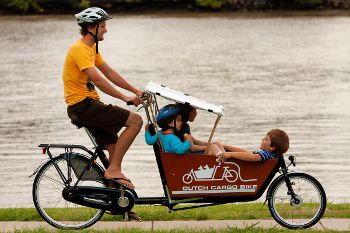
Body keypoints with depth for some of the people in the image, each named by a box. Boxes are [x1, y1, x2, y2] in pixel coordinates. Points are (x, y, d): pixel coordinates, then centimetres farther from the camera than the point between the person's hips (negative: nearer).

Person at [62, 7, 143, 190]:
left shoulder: (91, 48, 17)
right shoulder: (80, 49, -16)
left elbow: (109, 72, 20)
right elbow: (97, 79, -25)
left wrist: (135, 91, 13)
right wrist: (124, 97, -26)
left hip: (89, 105, 10)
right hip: (82, 105, -10)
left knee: (115, 149, 9)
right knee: (135, 120, -15)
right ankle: (113, 170, -14)